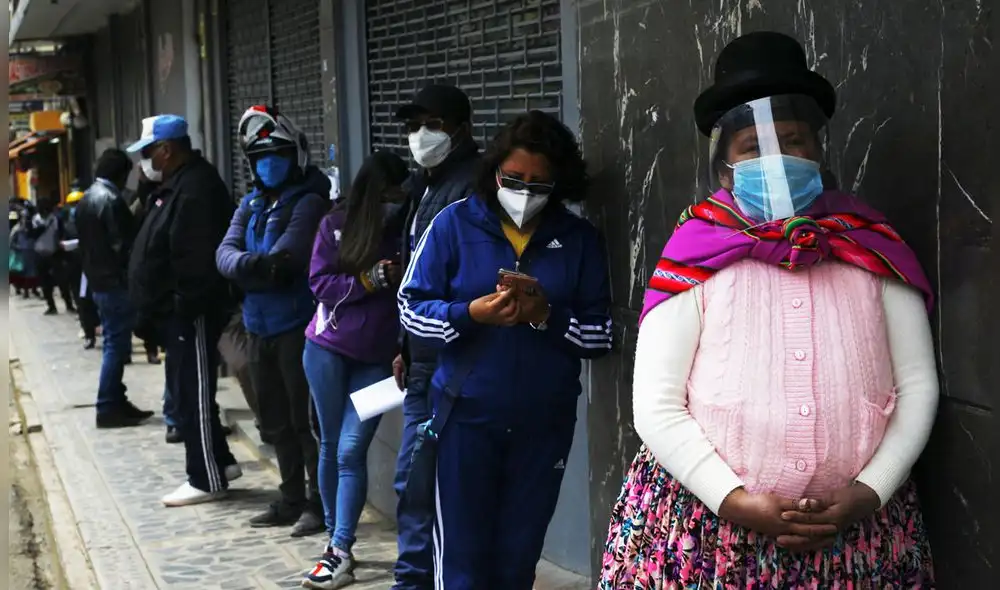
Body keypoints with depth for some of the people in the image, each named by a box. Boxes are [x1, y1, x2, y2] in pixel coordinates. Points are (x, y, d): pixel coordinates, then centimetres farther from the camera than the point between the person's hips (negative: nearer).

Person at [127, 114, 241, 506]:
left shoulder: (194, 189, -20)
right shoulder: (176, 185, 15)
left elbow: (195, 262, -27)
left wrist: (182, 307, -25)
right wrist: (151, 313, 20)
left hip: (190, 313, -11)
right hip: (176, 313, 11)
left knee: (194, 395, -2)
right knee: (184, 391, 18)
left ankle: (207, 480, 7)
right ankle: (219, 462, 28)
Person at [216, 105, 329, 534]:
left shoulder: (308, 201, -8)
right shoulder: (251, 203, 15)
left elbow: (286, 256, -22)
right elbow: (226, 253, 0)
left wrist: (250, 267, -10)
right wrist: (256, 265, -19)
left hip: (296, 325, -8)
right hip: (259, 326, 8)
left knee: (305, 419, -5)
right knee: (276, 421, 16)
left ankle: (319, 504, 4)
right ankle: (292, 500, 27)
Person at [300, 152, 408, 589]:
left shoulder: (407, 230, -2)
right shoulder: (336, 225, -2)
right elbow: (319, 283, -6)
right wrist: (369, 280, -18)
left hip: (377, 357, -1)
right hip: (328, 349, 1)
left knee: (351, 451, -8)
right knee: (331, 446, 9)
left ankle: (340, 553, -9)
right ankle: (336, 538, 23)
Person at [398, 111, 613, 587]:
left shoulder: (579, 239, 2)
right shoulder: (455, 224, -2)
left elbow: (601, 334, -2)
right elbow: (412, 307, -3)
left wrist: (547, 315, -19)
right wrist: (472, 314, -19)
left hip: (545, 424, 2)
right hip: (468, 417, -1)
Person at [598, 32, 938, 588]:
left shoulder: (873, 252, 5)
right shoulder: (697, 259, -1)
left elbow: (918, 385, 6)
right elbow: (656, 406, -5)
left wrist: (871, 490, -7)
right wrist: (735, 501, -15)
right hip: (709, 526, -1)